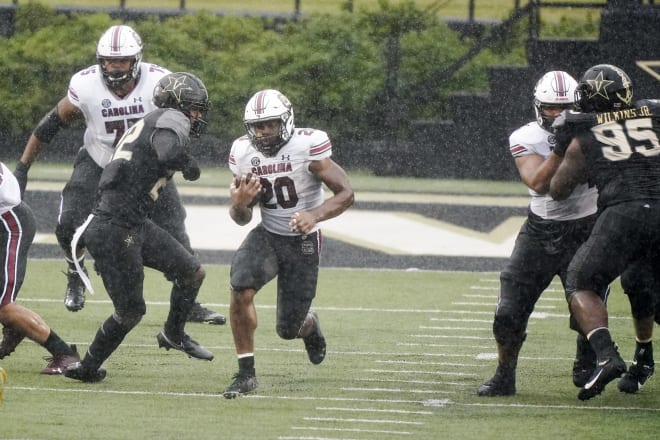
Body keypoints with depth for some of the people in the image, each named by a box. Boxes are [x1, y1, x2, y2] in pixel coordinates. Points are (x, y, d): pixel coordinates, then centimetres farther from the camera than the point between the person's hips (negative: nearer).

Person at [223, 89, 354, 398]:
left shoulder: (307, 146, -20)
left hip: (303, 240, -3)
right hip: (267, 235, 3)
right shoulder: (243, 153, -5)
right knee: (241, 289, -28)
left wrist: (315, 215, -34)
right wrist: (239, 204, -22)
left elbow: (345, 193, -17)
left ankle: (309, 323, 44)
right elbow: (241, 219, 2)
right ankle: (246, 374, -15)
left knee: (288, 330, 2)